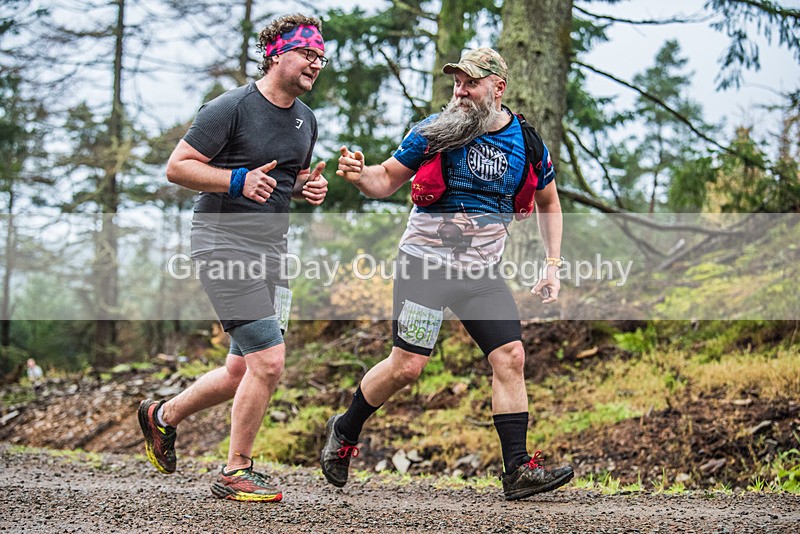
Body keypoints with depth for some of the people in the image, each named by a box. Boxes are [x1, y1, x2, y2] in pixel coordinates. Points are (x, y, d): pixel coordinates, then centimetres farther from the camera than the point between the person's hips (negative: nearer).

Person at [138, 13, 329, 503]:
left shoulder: (306, 120, 13)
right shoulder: (232, 108, -11)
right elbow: (177, 167, -10)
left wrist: (309, 186, 5)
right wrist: (239, 180, -23)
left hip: (271, 251, 8)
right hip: (224, 243, -8)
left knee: (243, 372, 11)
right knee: (268, 361, -14)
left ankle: (162, 416, 36)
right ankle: (235, 473, 2)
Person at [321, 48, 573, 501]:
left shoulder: (526, 143, 4)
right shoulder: (435, 131, -4)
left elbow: (548, 201, 19)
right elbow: (386, 181, 2)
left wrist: (553, 266, 12)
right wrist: (359, 174, -21)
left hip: (481, 272, 3)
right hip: (425, 262, -3)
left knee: (511, 357, -7)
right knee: (407, 366, -7)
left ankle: (518, 470, -2)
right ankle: (344, 433, 17)